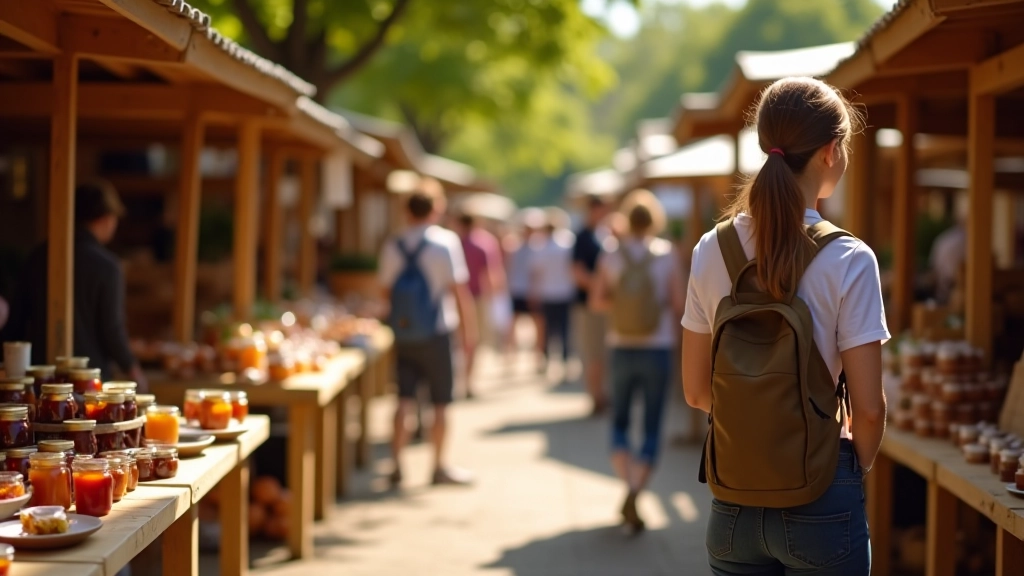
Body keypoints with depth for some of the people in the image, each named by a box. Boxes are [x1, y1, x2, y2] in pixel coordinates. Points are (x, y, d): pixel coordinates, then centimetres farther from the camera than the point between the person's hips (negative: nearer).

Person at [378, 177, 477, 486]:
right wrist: (469, 330, -3)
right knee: (440, 402, 6)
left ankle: (397, 464, 3)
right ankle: (439, 466, 12)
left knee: (405, 399, 8)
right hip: (436, 333, -4)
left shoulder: (392, 247, 2)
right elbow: (461, 290, -10)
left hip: (403, 335, 4)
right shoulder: (446, 241, -10)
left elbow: (385, 290, 9)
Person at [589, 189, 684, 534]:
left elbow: (597, 302, -4)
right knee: (652, 426, 5)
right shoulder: (667, 255, -6)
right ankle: (634, 492, -12)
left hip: (622, 347, 1)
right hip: (657, 349, -1)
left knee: (620, 421, 15)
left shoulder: (611, 257, -2)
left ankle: (630, 489, -2)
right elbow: (679, 304, -7)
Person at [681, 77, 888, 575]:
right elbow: (868, 408, -11)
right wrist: (857, 468, 8)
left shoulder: (711, 251, -1)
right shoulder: (848, 260, -13)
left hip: (732, 507, 4)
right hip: (820, 505, -4)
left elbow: (696, 391, 4)